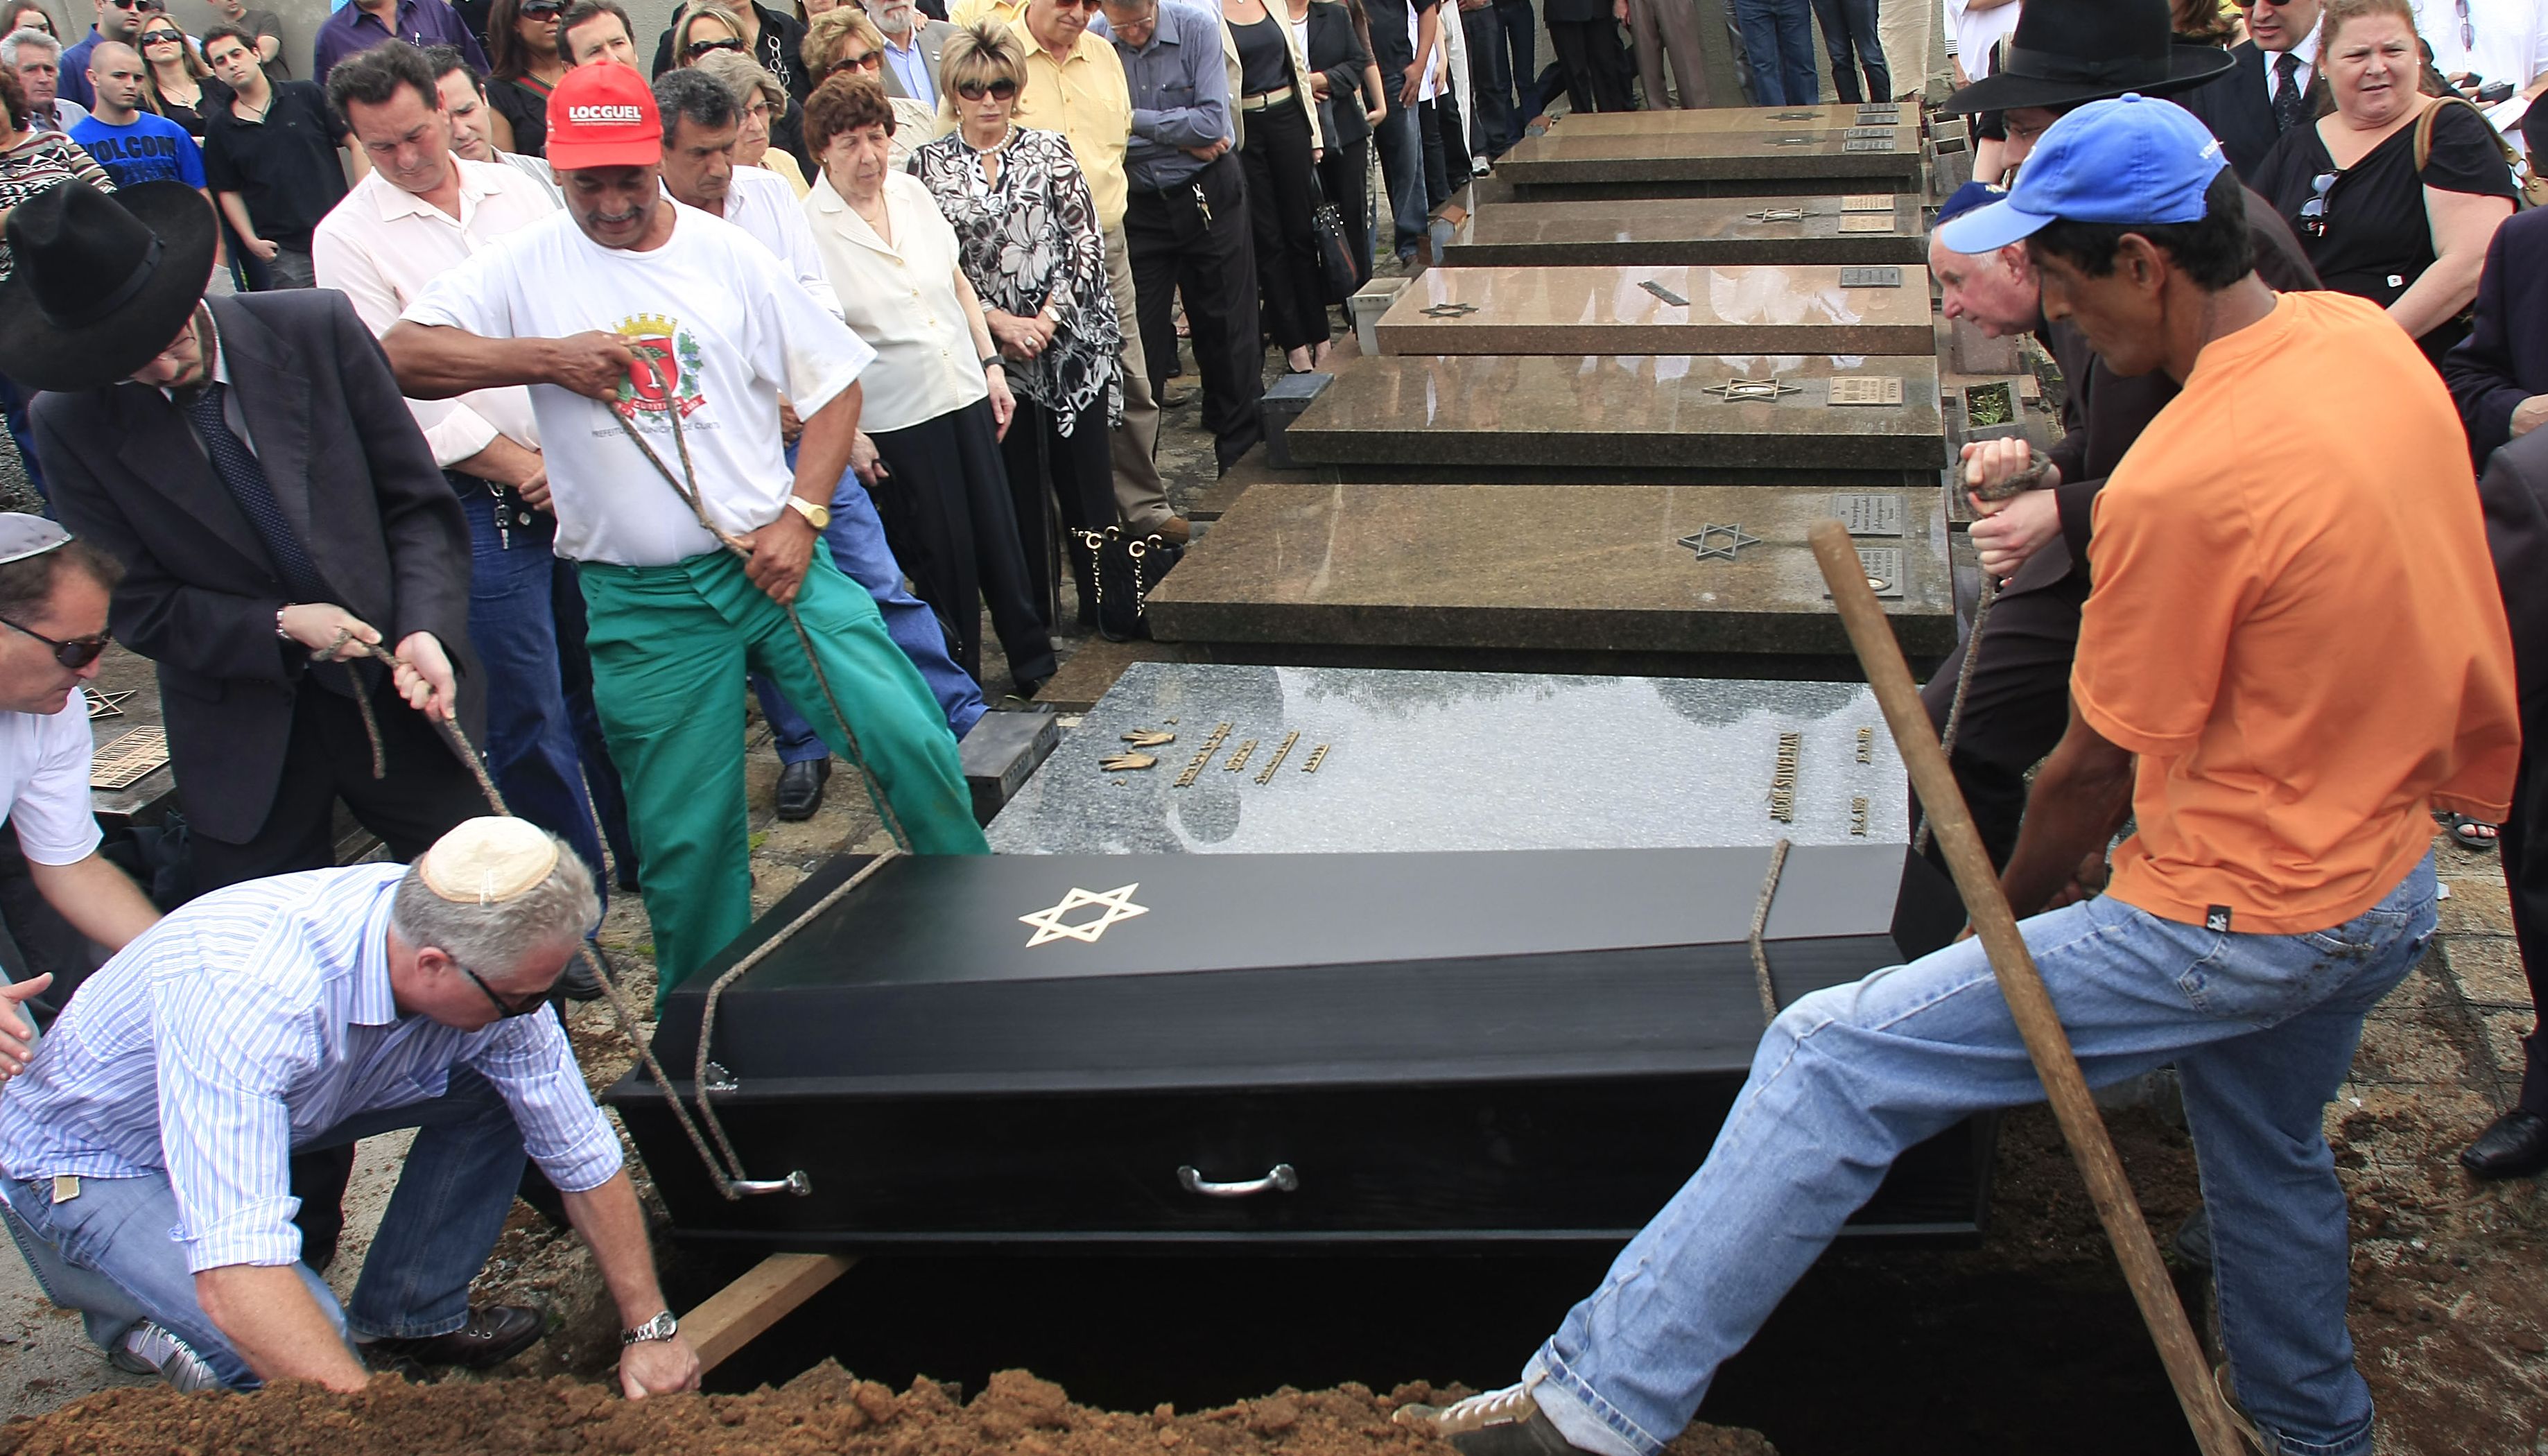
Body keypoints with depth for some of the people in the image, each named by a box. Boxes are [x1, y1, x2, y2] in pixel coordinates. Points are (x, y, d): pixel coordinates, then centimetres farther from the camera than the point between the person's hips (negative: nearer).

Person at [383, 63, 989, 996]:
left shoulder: (727, 255, 2)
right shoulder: (526, 266, 1)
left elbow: (832, 383, 5)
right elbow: (400, 355, -6)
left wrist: (801, 517, -7)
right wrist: (547, 357, -16)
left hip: (771, 560, 1)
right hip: (639, 604, 0)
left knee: (909, 740, -7)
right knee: (684, 834, 6)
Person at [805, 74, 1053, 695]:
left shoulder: (912, 192, 3)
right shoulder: (809, 228, -13)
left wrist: (991, 363, 12)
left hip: (965, 394, 5)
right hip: (893, 419, -5)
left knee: (1000, 537, 11)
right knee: (942, 561, 3)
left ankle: (1034, 663, 28)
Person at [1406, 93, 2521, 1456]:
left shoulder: (2182, 484, -27)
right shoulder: (2366, 336, -1)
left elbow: (2096, 774, -16)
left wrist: (2009, 911, 2)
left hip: (2237, 920, -9)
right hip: (2393, 884, 9)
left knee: (1834, 1062, -9)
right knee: (2272, 1161, 33)